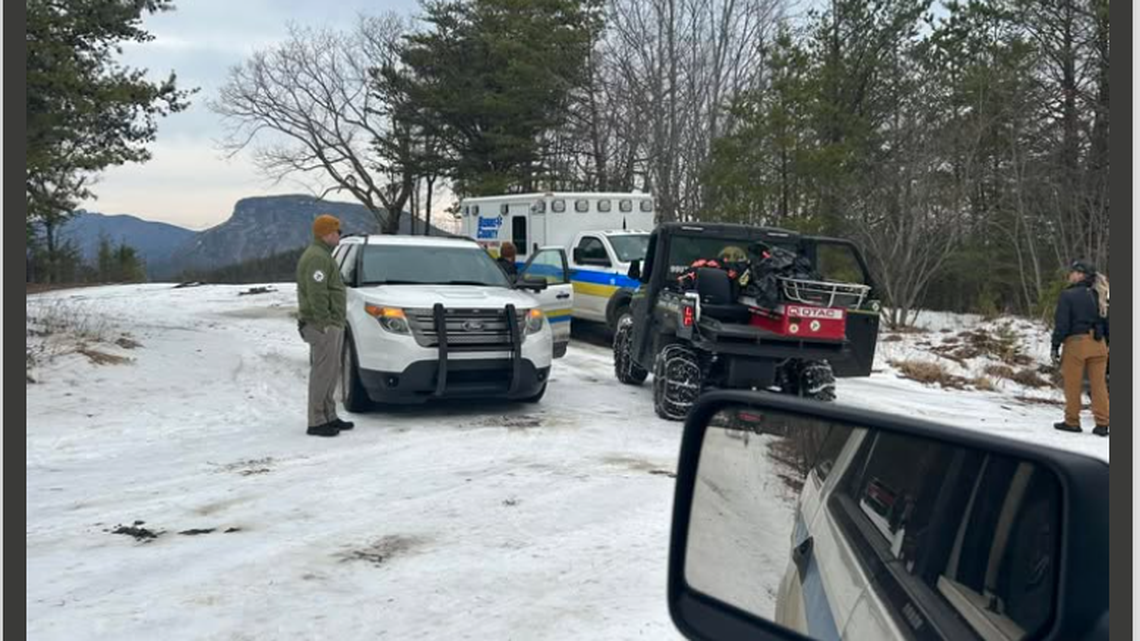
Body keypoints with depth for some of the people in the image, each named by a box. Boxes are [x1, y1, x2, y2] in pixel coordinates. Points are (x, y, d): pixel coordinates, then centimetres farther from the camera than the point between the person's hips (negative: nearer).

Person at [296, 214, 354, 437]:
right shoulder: (317, 258, -15)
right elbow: (316, 294, -23)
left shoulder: (323, 256, 20)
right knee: (322, 373, -6)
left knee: (331, 372, 15)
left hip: (332, 325, 11)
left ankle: (329, 417, 22)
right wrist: (325, 323, -23)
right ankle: (316, 422, -1)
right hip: (323, 326, -11)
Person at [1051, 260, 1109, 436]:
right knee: (1099, 384, 7)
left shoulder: (1068, 295, -8)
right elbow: (1107, 322, 13)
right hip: (1098, 343, 6)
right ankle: (1102, 424, 7)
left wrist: (1055, 346, -7)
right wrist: (1106, 344, 18)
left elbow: (1061, 324, -11)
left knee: (1072, 385, 4)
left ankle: (1072, 422, 10)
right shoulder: (1099, 296, 11)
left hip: (1076, 342, -6)